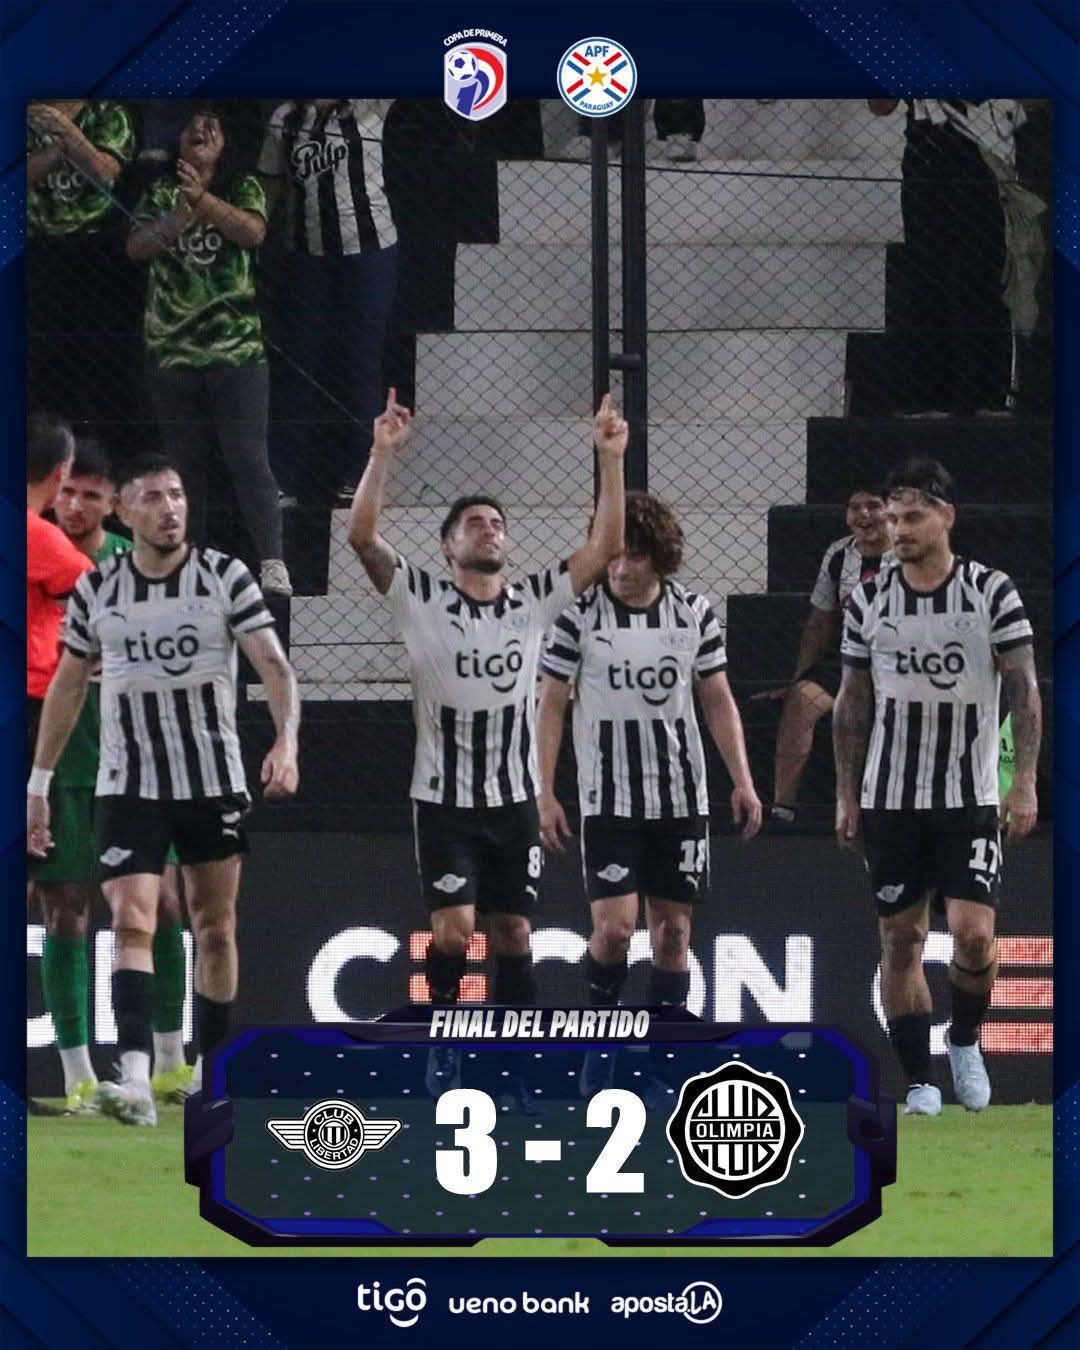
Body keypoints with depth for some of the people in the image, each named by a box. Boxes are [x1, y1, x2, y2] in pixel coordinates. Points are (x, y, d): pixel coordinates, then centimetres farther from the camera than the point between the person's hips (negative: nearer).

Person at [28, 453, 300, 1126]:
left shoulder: (225, 577, -4)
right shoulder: (96, 590, 1)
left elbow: (275, 666, -9)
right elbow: (67, 688, 11)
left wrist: (287, 741, -27)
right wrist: (39, 785, 11)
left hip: (215, 783, 0)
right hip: (128, 787, 0)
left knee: (215, 927, 9)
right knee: (133, 924, -16)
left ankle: (212, 1069, 23)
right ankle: (136, 1079, -27)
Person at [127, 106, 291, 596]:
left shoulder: (242, 188, 6)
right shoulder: (160, 194, 11)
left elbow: (253, 231, -13)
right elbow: (136, 246, -3)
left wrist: (202, 199, -24)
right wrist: (173, 223, -22)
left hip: (235, 349, -3)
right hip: (172, 349, 3)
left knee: (249, 459, -8)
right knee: (184, 461, 9)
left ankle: (273, 564, -9)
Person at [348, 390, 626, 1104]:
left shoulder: (535, 600, 5)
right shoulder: (422, 598, -3)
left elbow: (605, 546, -1)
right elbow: (363, 536, -14)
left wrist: (611, 461, -9)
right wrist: (383, 453, -22)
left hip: (514, 798, 3)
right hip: (443, 798, -3)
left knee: (514, 935, 5)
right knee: (454, 927, -14)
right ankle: (444, 1042, 6)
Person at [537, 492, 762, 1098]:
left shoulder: (695, 611, 1)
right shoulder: (579, 615, -6)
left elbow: (718, 701, 9)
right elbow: (551, 706, 0)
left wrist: (743, 780, 3)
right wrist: (545, 793, -4)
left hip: (681, 796, 3)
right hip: (609, 796, -3)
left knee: (673, 928, 4)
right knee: (614, 927, -13)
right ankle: (601, 1041, 9)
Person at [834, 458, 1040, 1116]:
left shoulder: (992, 592, -5)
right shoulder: (868, 599, 3)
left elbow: (1024, 689, -4)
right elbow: (853, 703, 10)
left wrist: (1025, 781, -12)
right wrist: (847, 796, 7)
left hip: (971, 799, -2)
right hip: (890, 799, 2)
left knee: (974, 935, -12)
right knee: (902, 941, 2)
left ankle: (965, 1042, 15)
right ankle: (921, 1082, 11)